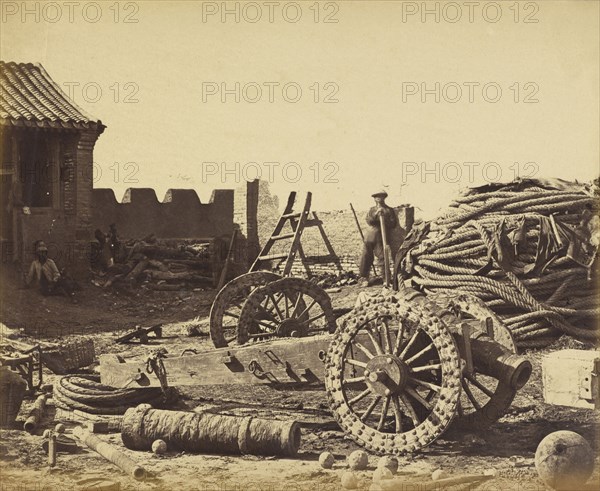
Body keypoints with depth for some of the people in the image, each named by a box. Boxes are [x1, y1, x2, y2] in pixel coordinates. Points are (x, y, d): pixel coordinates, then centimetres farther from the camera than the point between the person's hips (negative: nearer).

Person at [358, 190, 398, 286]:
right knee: (366, 257, 1)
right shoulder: (371, 210, 16)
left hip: (381, 238, -3)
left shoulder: (389, 210, 9)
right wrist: (375, 214, -16)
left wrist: (385, 220, -14)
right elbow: (369, 221, -2)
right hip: (370, 237, 3)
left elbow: (394, 224, 1)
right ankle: (364, 278, 9)